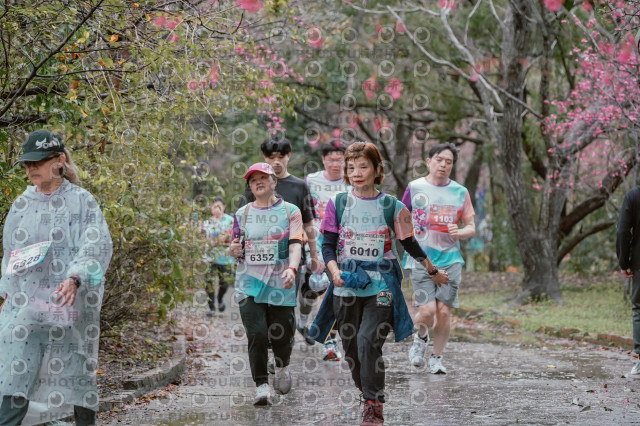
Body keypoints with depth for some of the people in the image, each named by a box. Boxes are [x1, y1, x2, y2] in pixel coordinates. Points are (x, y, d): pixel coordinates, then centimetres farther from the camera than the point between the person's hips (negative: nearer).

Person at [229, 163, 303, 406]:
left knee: (282, 335, 4)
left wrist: (292, 268, -27)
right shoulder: (242, 214, 11)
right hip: (249, 284, 1)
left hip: (280, 285, -1)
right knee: (257, 335, -13)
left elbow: (295, 244, -8)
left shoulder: (290, 211, 4)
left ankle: (282, 367, 37)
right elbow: (235, 249, 17)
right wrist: (233, 250, -8)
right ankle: (261, 385, -4)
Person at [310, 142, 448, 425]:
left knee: (369, 342, -18)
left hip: (380, 286, -3)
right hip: (346, 285, 3)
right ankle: (367, 394, 27)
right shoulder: (338, 204, 5)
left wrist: (434, 272, 20)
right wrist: (334, 270, -16)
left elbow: (409, 244, 14)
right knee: (351, 347, 6)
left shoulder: (392, 206, 2)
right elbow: (328, 244, 3)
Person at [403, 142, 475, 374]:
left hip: (450, 259, 2)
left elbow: (471, 227, 10)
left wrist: (459, 232, -10)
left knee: (444, 311, -3)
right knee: (427, 311, -13)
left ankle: (436, 357, 16)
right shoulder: (414, 188, 3)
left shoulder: (460, 192, 7)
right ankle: (421, 337, 21)